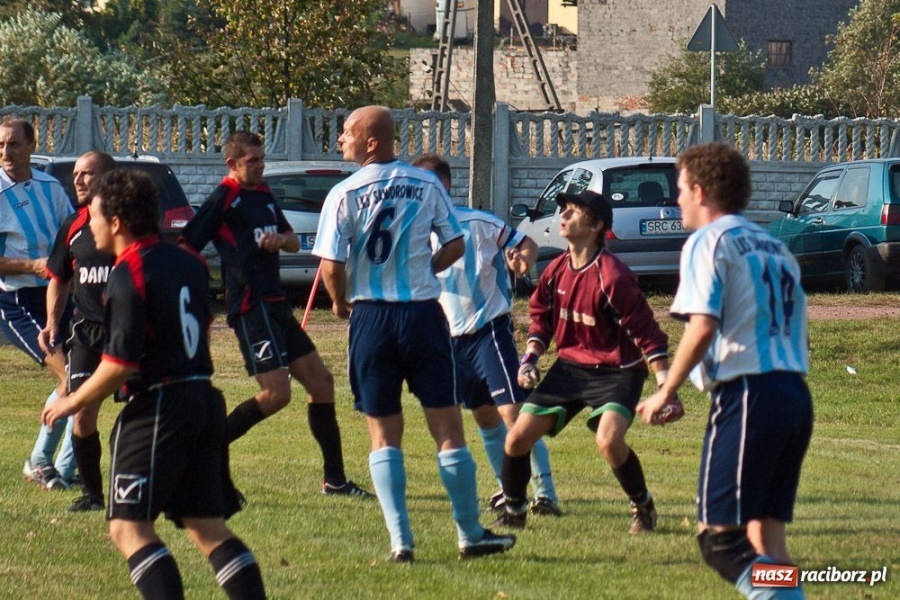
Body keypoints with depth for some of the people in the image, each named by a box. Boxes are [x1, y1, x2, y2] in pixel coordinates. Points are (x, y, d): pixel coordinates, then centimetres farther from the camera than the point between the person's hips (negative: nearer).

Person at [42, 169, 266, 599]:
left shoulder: (128, 274, -13)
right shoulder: (186, 261, 12)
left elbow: (119, 365, -18)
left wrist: (73, 402, -4)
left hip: (157, 407, -9)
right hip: (205, 399, 9)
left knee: (129, 527, -6)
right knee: (209, 528, 10)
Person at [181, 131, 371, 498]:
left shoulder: (263, 196, 17)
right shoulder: (223, 199, -8)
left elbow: (294, 243, 23)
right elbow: (185, 248, -13)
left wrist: (281, 239, -1)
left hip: (275, 303, 9)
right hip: (250, 306, -9)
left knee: (320, 381, 9)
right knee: (276, 392, -17)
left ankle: (334, 479, 15)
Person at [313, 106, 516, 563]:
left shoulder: (345, 194, -8)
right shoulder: (427, 186, 0)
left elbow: (331, 266, -12)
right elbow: (455, 246, 4)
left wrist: (340, 302, 8)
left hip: (371, 317, -1)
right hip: (423, 314, 1)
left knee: (384, 436, 7)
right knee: (447, 430, 7)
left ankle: (400, 540, 0)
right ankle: (470, 535, 11)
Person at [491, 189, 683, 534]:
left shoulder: (612, 277, -22)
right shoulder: (557, 270, -1)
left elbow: (647, 334, -20)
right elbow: (541, 318, 15)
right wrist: (530, 358, 0)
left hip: (616, 372, -6)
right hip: (569, 366, 6)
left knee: (608, 441, -30)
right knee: (517, 438, -2)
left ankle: (643, 506, -3)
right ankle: (513, 512, 21)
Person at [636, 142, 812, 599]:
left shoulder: (709, 242, -3)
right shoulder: (773, 246, 21)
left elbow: (703, 327, -15)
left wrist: (666, 392, -7)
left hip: (747, 392, -8)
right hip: (795, 395, 8)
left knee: (718, 534, -8)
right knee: (764, 532, 10)